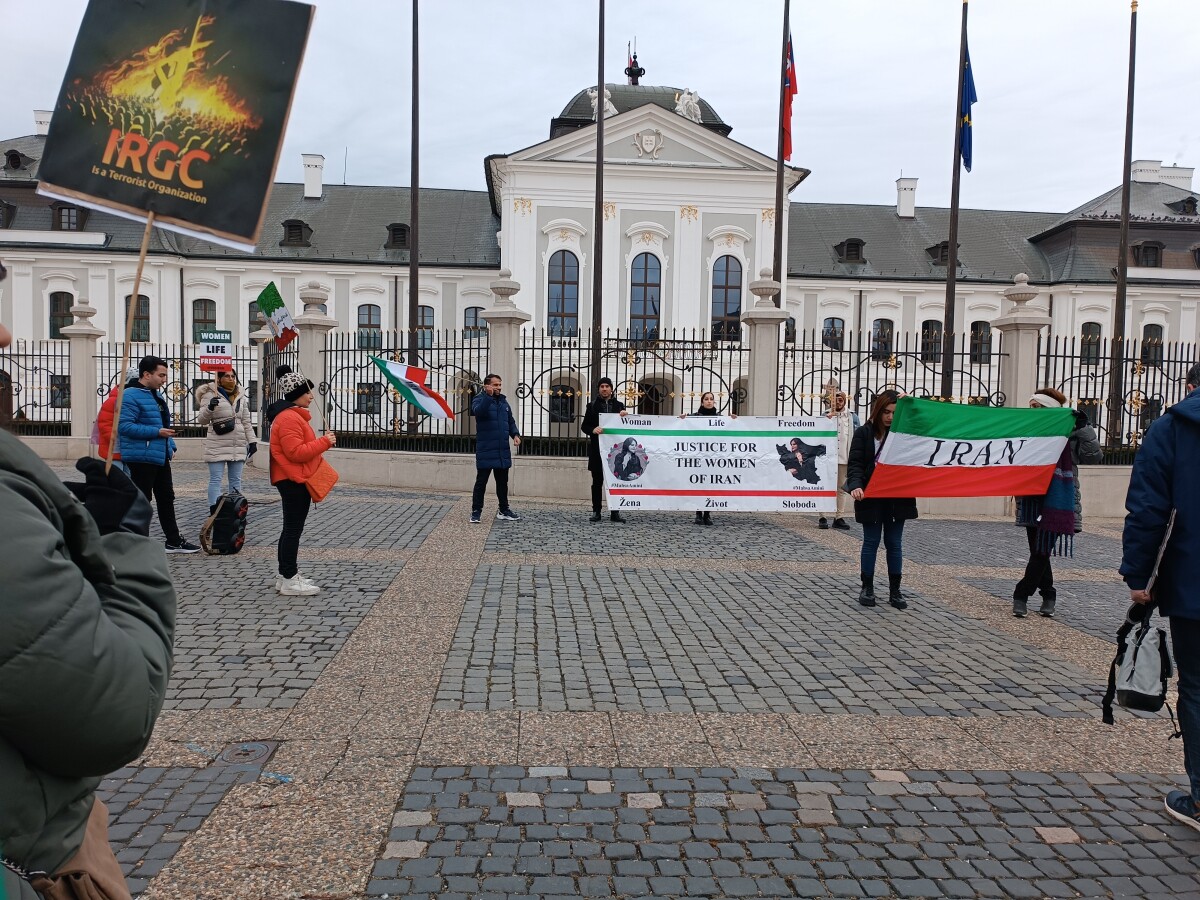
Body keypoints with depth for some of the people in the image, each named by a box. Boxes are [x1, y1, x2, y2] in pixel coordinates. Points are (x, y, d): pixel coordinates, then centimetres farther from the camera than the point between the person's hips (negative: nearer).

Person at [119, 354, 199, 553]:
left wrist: (170, 446, 15)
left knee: (166, 499, 15)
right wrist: (157, 432, -24)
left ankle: (174, 541, 24)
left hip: (160, 457, 10)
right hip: (141, 458, -10)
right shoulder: (131, 396, -15)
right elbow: (124, 426, -23)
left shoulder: (155, 394, 16)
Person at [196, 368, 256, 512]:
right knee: (216, 480, -5)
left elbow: (246, 422, 19)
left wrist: (252, 441, 11)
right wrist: (209, 408, -24)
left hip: (238, 446, 5)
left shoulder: (241, 397, 15)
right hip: (217, 446, -5)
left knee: (236, 480, 10)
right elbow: (202, 420, -5)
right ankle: (214, 512, -4)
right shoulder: (210, 395, 0)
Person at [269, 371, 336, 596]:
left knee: (291, 529, 15)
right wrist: (324, 442, -19)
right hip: (294, 482, -11)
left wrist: (322, 442, 9)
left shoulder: (294, 416, 18)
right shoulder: (289, 418, -17)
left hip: (295, 481, 11)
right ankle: (289, 580, -2)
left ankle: (286, 575, 22)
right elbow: (296, 452, -24)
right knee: (293, 529, -6)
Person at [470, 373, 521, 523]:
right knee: (481, 482, 0)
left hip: (503, 451, 6)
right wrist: (488, 395, -37)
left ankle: (504, 510, 24)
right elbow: (478, 411, -28)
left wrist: (515, 434, 0)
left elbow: (511, 421, 18)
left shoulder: (503, 401, 13)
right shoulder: (479, 400, -5)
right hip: (485, 450, -6)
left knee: (502, 482, 14)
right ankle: (476, 511, 8)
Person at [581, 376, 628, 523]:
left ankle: (614, 512, 5)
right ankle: (596, 512, 7)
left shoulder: (619, 406, 12)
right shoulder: (592, 406, 8)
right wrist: (593, 430, -16)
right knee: (597, 481, 3)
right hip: (597, 450, -1)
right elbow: (584, 426, 5)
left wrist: (624, 416, -9)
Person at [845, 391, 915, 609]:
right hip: (871, 498, -2)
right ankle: (867, 588, 16)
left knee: (894, 543, 8)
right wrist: (855, 485, -25)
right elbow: (855, 463, -10)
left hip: (897, 499, 2)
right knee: (871, 542, 5)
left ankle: (895, 591, 15)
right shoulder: (864, 433, -2)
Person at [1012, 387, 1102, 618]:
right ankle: (1048, 596, 23)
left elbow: (1093, 455, -17)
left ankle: (1021, 595, 2)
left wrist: (1084, 427, -22)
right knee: (1037, 551, 9)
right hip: (1031, 501, 5)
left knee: (1041, 551, -5)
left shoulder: (1066, 435, -7)